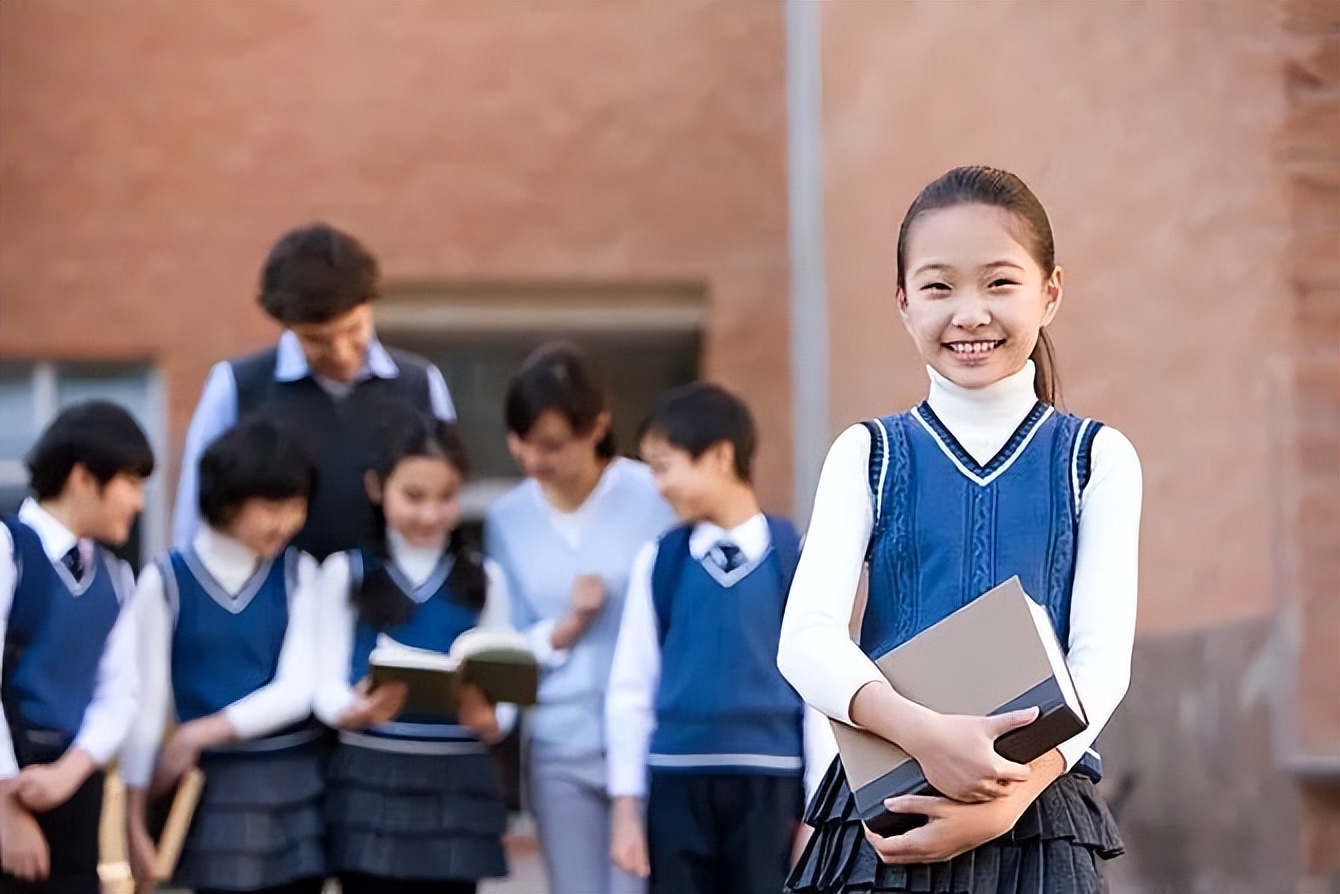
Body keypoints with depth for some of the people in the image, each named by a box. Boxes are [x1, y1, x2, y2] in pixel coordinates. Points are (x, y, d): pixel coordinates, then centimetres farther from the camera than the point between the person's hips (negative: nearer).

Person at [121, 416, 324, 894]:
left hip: (297, 786, 2)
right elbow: (147, 705, -3)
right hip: (216, 788, -2)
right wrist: (135, 821, -5)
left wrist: (200, 733, -13)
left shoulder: (298, 573, 3)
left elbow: (299, 689, -5)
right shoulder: (166, 581, -3)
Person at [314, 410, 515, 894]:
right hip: (372, 777, -1)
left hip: (457, 781, 2)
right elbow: (326, 682, -1)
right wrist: (356, 710, -24)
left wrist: (489, 718, -19)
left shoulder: (483, 578, 9)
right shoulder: (347, 573, 4)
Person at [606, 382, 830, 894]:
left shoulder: (794, 558, -3)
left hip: (769, 782, -2)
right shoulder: (658, 563, 3)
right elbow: (630, 689, 6)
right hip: (678, 780, 2)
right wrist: (626, 804, 5)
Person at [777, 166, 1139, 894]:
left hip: (1043, 811, 0)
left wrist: (1010, 796, -19)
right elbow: (806, 640, -7)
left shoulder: (1096, 459, 4)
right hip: (889, 802, 0)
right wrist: (925, 734, -24)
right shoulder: (869, 454, 5)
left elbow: (1102, 656, -4)